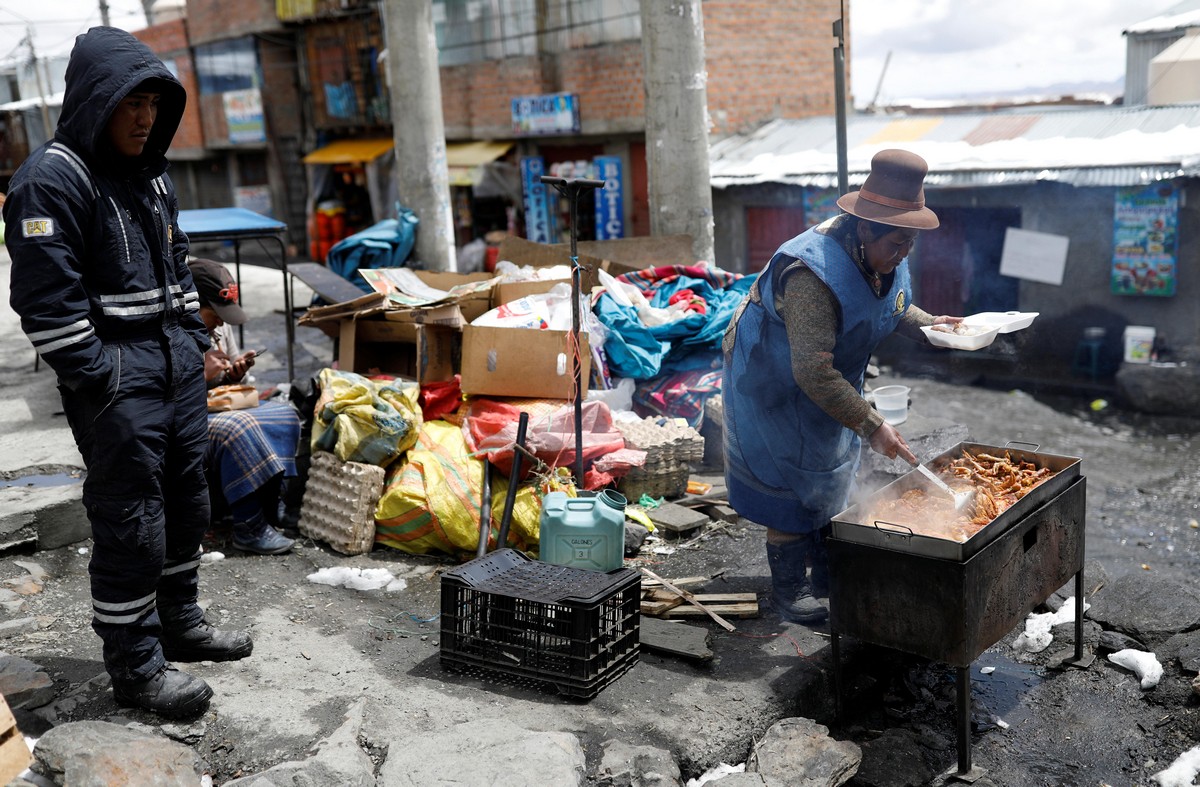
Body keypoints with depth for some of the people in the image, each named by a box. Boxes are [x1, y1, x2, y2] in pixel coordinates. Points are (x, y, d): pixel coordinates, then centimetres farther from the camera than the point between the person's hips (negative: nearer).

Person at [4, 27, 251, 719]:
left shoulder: (153, 176, 15)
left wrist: (198, 341, 17)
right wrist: (95, 377, -17)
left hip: (178, 366, 9)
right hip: (116, 378, -9)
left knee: (188, 499, 16)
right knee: (130, 519, -3)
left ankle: (181, 622, 34)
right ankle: (137, 668, 10)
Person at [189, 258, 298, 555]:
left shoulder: (219, 327, 9)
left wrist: (236, 372, -3)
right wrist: (202, 374, -24)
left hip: (221, 409, 8)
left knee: (285, 416, -10)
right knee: (237, 429, -35)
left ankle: (269, 508, -8)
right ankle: (250, 530, -28)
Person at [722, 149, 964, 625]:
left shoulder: (886, 256, -11)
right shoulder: (813, 273, -39)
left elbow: (892, 308, 11)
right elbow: (813, 374, -40)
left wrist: (928, 325, -10)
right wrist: (872, 426, -38)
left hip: (833, 376, 9)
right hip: (776, 383, -9)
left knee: (832, 471, 18)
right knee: (793, 483, 0)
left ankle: (829, 576, 34)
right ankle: (788, 590, 18)